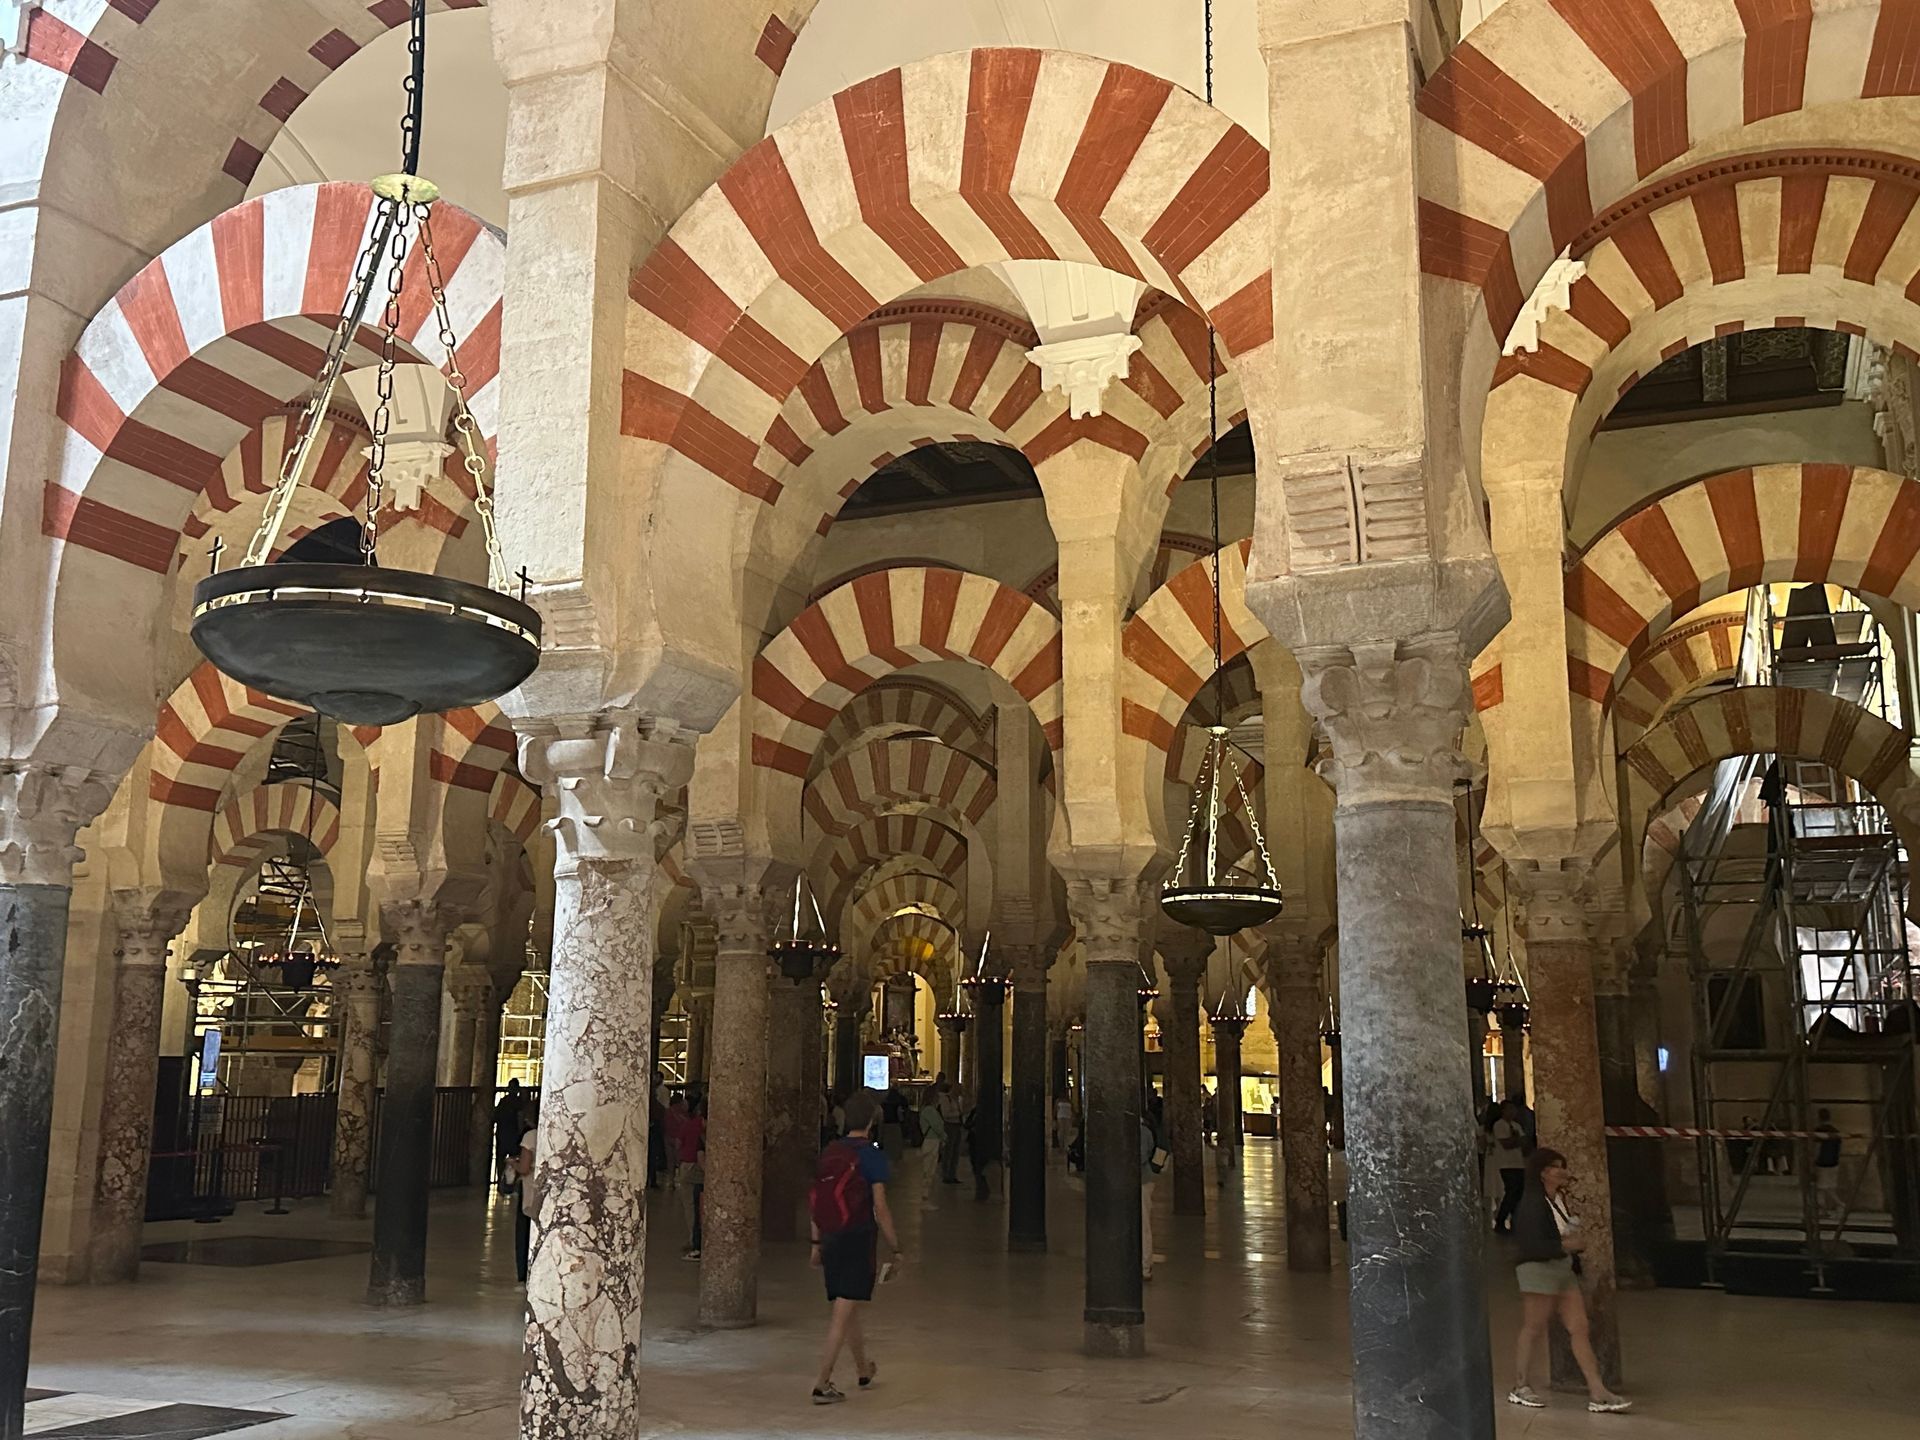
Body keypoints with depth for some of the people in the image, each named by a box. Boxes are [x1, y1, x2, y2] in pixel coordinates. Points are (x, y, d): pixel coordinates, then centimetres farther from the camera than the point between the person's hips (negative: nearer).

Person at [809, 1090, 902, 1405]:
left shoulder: (829, 1152, 8)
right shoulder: (871, 1155, -10)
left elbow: (816, 1202, 12)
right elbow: (880, 1208, -12)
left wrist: (817, 1244, 19)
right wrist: (895, 1249, -4)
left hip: (830, 1240, 7)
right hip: (858, 1240, -7)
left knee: (848, 1308, 21)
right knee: (843, 1314, -4)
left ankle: (863, 1370, 39)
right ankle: (822, 1384, -7)